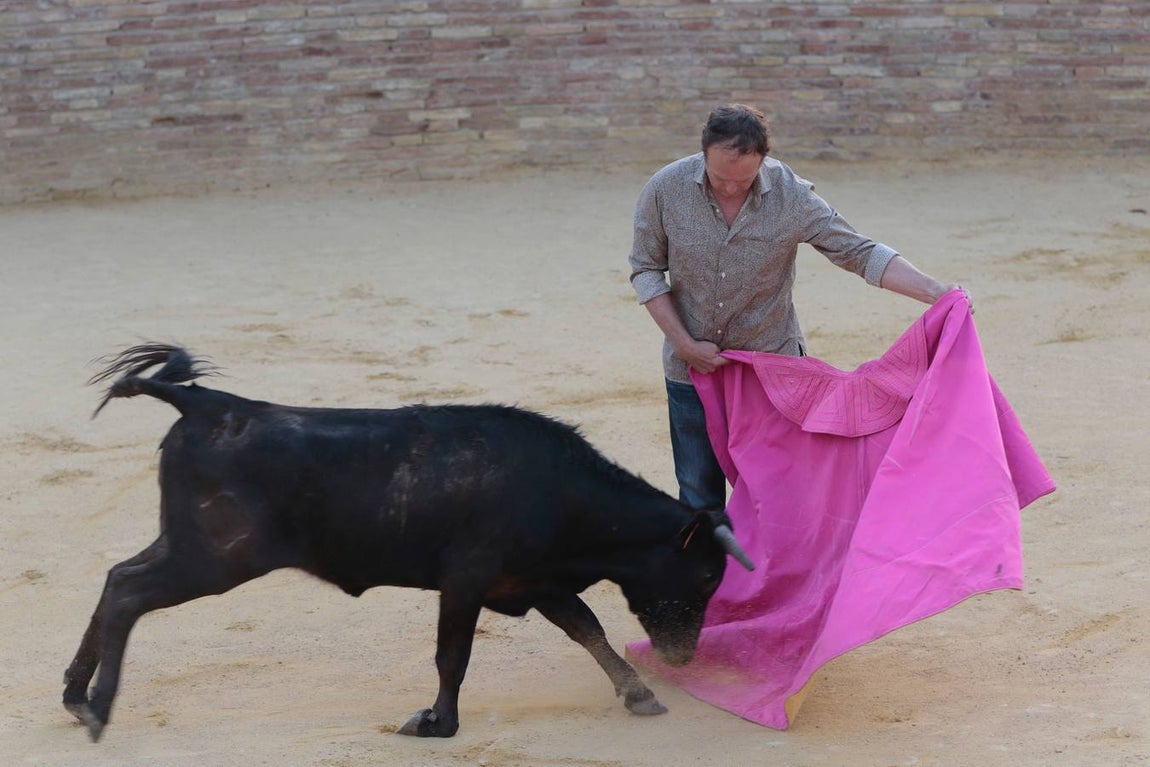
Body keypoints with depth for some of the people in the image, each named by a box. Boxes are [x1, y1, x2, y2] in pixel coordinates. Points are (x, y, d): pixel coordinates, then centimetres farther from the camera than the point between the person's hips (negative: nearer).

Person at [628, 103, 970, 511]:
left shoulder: (792, 196, -15)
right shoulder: (664, 191, -13)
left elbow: (859, 252, -12)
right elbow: (647, 270, -2)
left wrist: (936, 292, -22)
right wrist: (684, 344, -9)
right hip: (692, 370, 1)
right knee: (699, 498, 6)